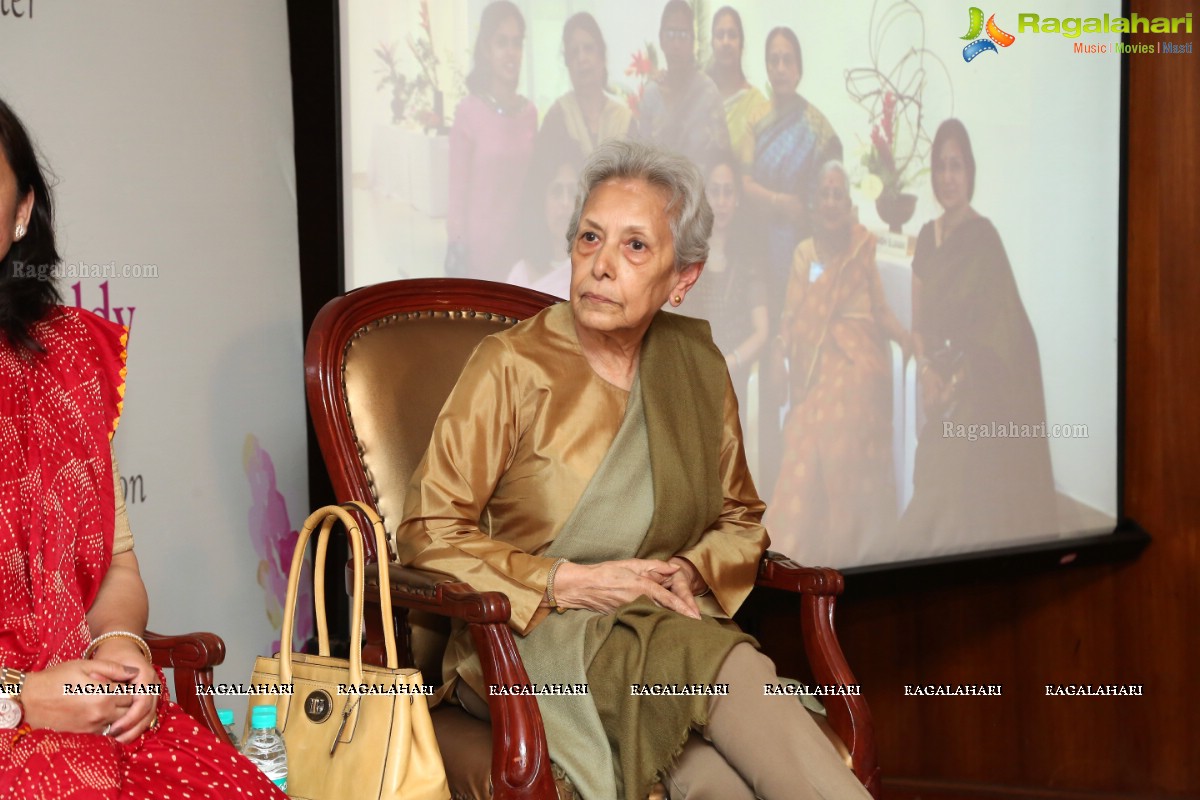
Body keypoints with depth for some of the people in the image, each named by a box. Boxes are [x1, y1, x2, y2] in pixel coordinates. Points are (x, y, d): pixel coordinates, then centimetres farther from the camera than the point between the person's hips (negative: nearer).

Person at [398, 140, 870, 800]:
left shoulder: (696, 365, 10)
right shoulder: (511, 365, -4)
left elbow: (740, 519, 22)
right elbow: (429, 535, -6)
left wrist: (693, 572, -1)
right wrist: (571, 583, -14)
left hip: (663, 631, 4)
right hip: (522, 646, -3)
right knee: (722, 665, -34)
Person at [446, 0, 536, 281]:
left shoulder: (529, 112, 6)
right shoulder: (469, 111, -9)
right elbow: (458, 191, -8)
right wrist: (457, 252, -9)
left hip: (523, 243, 5)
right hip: (481, 246, -5)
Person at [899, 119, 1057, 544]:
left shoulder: (984, 236, -9)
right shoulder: (927, 237, 11)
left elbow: (997, 324, -12)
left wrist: (958, 382, -14)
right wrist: (926, 370, -4)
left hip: (982, 393, -6)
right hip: (943, 392, 6)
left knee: (975, 501, -6)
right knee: (936, 490, 8)